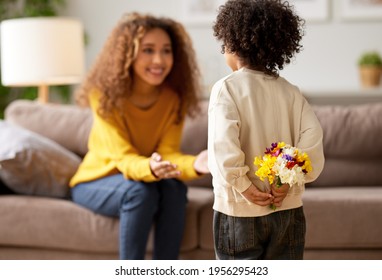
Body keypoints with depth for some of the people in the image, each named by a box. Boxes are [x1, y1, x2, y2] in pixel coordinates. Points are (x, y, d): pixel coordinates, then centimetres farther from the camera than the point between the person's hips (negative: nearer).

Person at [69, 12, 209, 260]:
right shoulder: (106, 96, -22)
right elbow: (124, 159, -28)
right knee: (140, 191, -33)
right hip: (96, 182, -3)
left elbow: (168, 153, -20)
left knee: (174, 187, -29)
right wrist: (150, 168, -52)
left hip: (141, 178, 3)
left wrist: (194, 165, -44)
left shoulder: (173, 99, -11)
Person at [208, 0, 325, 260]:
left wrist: (243, 186, -14)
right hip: (289, 209, 4)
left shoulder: (226, 88, -10)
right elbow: (312, 136, -8)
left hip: (239, 210, -4)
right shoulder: (290, 91, 2)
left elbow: (223, 144, -22)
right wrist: (287, 181, -6)